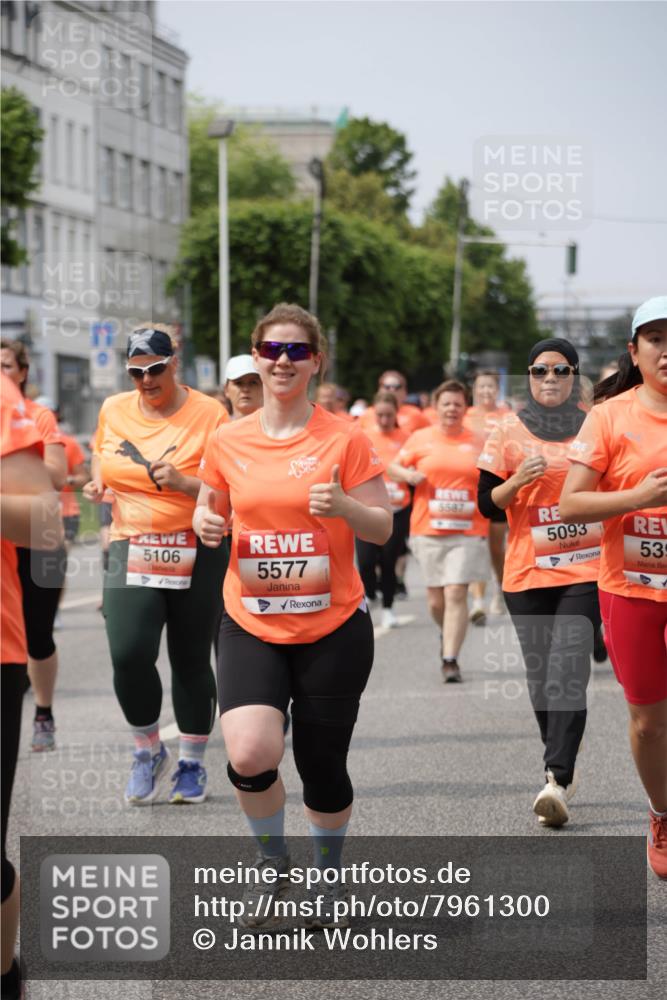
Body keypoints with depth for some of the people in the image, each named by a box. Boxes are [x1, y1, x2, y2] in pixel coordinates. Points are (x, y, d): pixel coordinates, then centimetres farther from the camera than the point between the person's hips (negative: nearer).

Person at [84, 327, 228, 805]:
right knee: (128, 654, -14)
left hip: (197, 554, -2)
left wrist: (183, 482, -22)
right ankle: (149, 749, 9)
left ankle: (193, 762, 22)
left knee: (191, 661, 4)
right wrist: (98, 487, 4)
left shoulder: (208, 414, -6)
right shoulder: (113, 411, 7)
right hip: (132, 550, 2)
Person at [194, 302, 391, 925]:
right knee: (250, 755, -20)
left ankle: (328, 873, 36)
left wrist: (343, 506, -23)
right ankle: (272, 859, 10)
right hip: (251, 624, 1)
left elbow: (382, 529, -3)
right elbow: (208, 506, 16)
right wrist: (206, 524, -7)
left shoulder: (344, 440, -5)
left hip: (333, 626, -1)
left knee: (322, 766, 7)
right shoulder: (228, 441, 2)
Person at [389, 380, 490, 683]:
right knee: (436, 599, 7)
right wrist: (408, 475, -6)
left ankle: (450, 660, -10)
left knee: (456, 593, -12)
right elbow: (393, 467, 14)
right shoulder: (420, 439, 6)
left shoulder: (477, 442, 5)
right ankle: (447, 635, 39)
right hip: (429, 530, 1)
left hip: (467, 532, -1)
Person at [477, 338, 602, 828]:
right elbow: (487, 503, 3)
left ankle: (557, 780, -21)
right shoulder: (508, 431, 3)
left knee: (568, 673, -15)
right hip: (527, 574, 2)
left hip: (586, 571, -2)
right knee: (541, 676, 8)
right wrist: (518, 481, -15)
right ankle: (563, 767, 25)